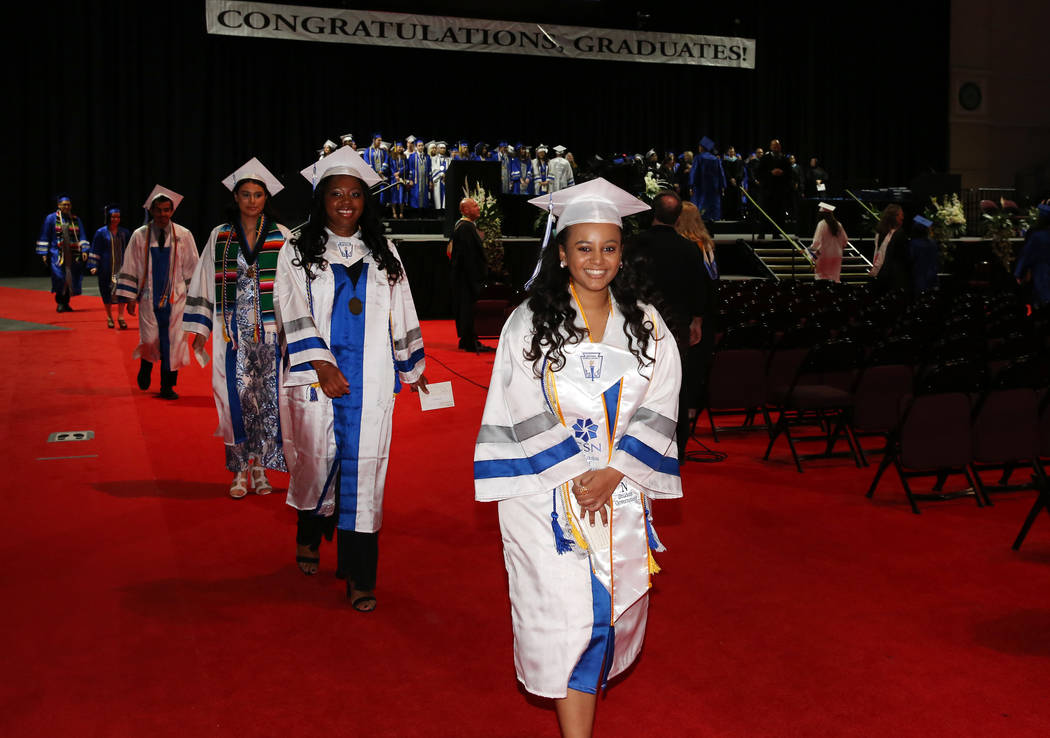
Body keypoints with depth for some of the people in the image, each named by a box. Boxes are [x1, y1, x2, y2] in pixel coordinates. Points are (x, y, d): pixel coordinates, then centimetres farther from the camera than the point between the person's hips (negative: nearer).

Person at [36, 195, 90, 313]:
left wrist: (84, 250, -6)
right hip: (57, 253, -3)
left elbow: (81, 237, 9)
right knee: (60, 277, -13)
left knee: (71, 279, 1)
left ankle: (66, 303, 13)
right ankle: (60, 303, -2)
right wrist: (44, 253, -2)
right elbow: (44, 237, 4)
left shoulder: (76, 220, 11)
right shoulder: (51, 218, 3)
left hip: (73, 254, 3)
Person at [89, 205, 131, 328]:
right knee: (107, 292, 5)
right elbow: (95, 251, 1)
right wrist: (94, 266, -6)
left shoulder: (124, 232, 7)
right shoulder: (101, 233, 1)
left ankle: (120, 317, -3)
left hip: (121, 266, 1)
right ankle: (109, 316, 17)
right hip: (107, 267, -1)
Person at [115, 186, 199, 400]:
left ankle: (167, 386, 14)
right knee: (150, 340, -6)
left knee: (172, 341, 1)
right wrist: (130, 297, 0)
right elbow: (130, 268, 4)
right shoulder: (140, 236, 1)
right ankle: (146, 365, 29)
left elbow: (192, 269, 5)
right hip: (149, 297, 0)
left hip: (175, 297, 0)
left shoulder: (183, 236, 2)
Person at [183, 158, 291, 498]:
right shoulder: (220, 237, 6)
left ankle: (260, 466, 14)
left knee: (268, 397, 1)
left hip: (271, 331, 0)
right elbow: (205, 282, 8)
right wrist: (200, 329, 4)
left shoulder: (281, 237, 4)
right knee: (237, 397, -2)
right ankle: (240, 470, 8)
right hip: (233, 331, 0)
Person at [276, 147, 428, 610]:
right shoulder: (298, 252, 5)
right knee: (317, 459, 5)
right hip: (317, 377, -1)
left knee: (363, 467, -2)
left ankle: (359, 577, 3)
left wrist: (412, 366, 20)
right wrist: (321, 364, -15)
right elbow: (294, 314, -4)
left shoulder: (383, 254, 12)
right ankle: (309, 536, 36)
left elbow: (401, 314, 18)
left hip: (369, 380, 1)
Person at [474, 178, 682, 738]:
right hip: (547, 490, -3)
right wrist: (574, 474, -12)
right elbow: (524, 412, -6)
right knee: (566, 612, -5)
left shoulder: (646, 326, 4)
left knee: (611, 603, 12)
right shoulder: (529, 322, -3)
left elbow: (659, 408, 0)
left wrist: (612, 473, -11)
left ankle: (583, 685, 40)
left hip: (621, 489, 3)